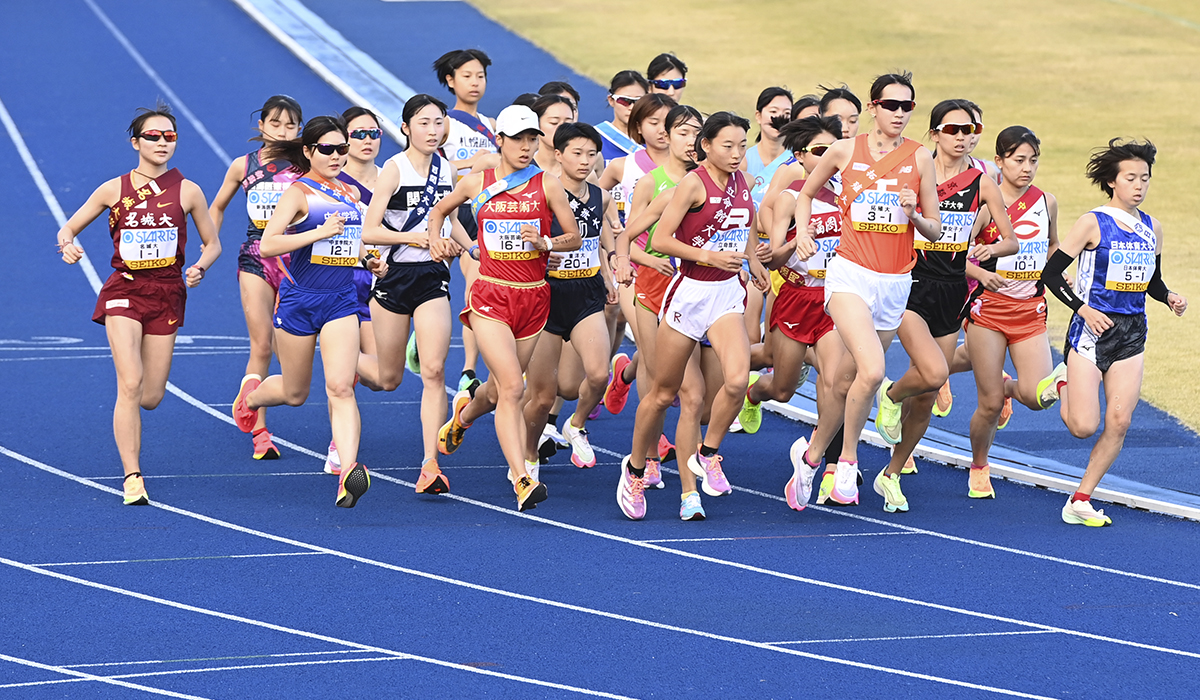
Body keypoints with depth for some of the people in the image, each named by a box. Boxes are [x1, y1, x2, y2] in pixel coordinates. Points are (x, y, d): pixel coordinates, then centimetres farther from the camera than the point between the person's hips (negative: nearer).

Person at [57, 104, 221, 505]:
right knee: (130, 385, -18)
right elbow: (69, 228, 9)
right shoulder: (114, 190, 0)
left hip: (167, 294, 2)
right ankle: (133, 478, -14)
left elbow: (212, 243, 11)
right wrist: (67, 244, -15)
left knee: (150, 398, 1)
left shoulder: (187, 192, 2)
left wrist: (200, 267, -10)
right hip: (123, 291, -2)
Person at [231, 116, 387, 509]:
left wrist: (370, 261, 9)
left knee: (341, 388, -15)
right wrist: (318, 232, -27)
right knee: (295, 394, 12)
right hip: (299, 300, -3)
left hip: (341, 301, 3)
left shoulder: (350, 194, 10)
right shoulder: (299, 192, -8)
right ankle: (252, 393, 47)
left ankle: (349, 470, -26)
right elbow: (268, 244, -20)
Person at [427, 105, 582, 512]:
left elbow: (574, 238, 2)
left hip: (533, 297, 2)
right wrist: (437, 241, 4)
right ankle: (522, 481, -22)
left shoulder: (547, 185, 0)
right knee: (512, 387, -18)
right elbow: (440, 210, 22)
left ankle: (464, 414, 52)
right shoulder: (476, 184, 2)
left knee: (500, 390, 15)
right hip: (490, 296, -2)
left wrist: (545, 242, -17)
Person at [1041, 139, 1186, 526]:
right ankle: (1063, 384, 23)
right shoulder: (1093, 223, -9)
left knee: (1119, 422, -4)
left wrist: (1170, 298, -2)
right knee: (1084, 426, -10)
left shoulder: (1152, 227, 8)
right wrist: (1084, 309, -18)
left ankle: (1080, 500, 7)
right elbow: (1051, 273, -8)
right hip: (1092, 330, -5)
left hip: (1132, 334, 5)